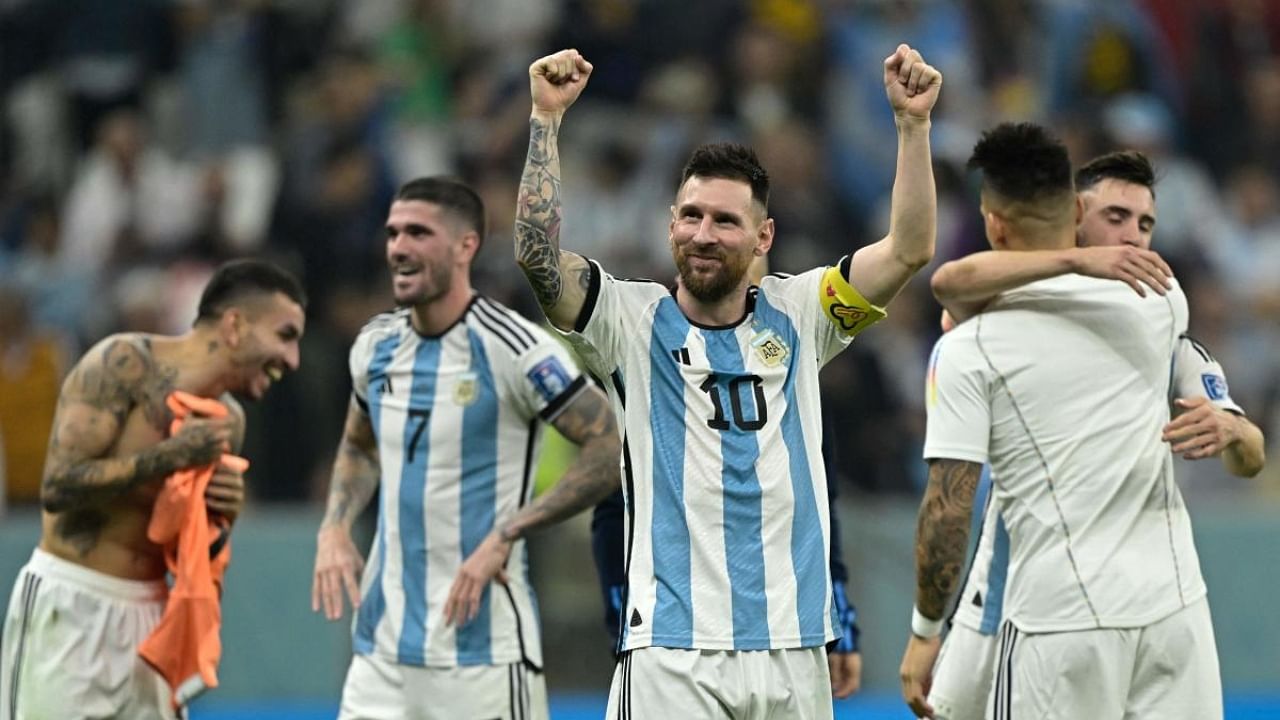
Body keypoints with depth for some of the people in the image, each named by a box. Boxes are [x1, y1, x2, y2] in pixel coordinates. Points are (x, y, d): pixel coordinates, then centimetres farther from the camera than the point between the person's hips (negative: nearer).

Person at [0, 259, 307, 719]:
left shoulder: (228, 422, 10)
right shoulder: (126, 364, -12)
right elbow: (59, 485, -20)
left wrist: (220, 518, -5)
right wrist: (173, 455, -21)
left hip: (147, 611, 7)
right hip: (70, 608, -7)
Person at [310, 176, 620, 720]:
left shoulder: (512, 348, -12)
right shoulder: (376, 345, 8)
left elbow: (611, 448, -13)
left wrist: (508, 533, -18)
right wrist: (334, 528, 9)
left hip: (483, 648, -6)